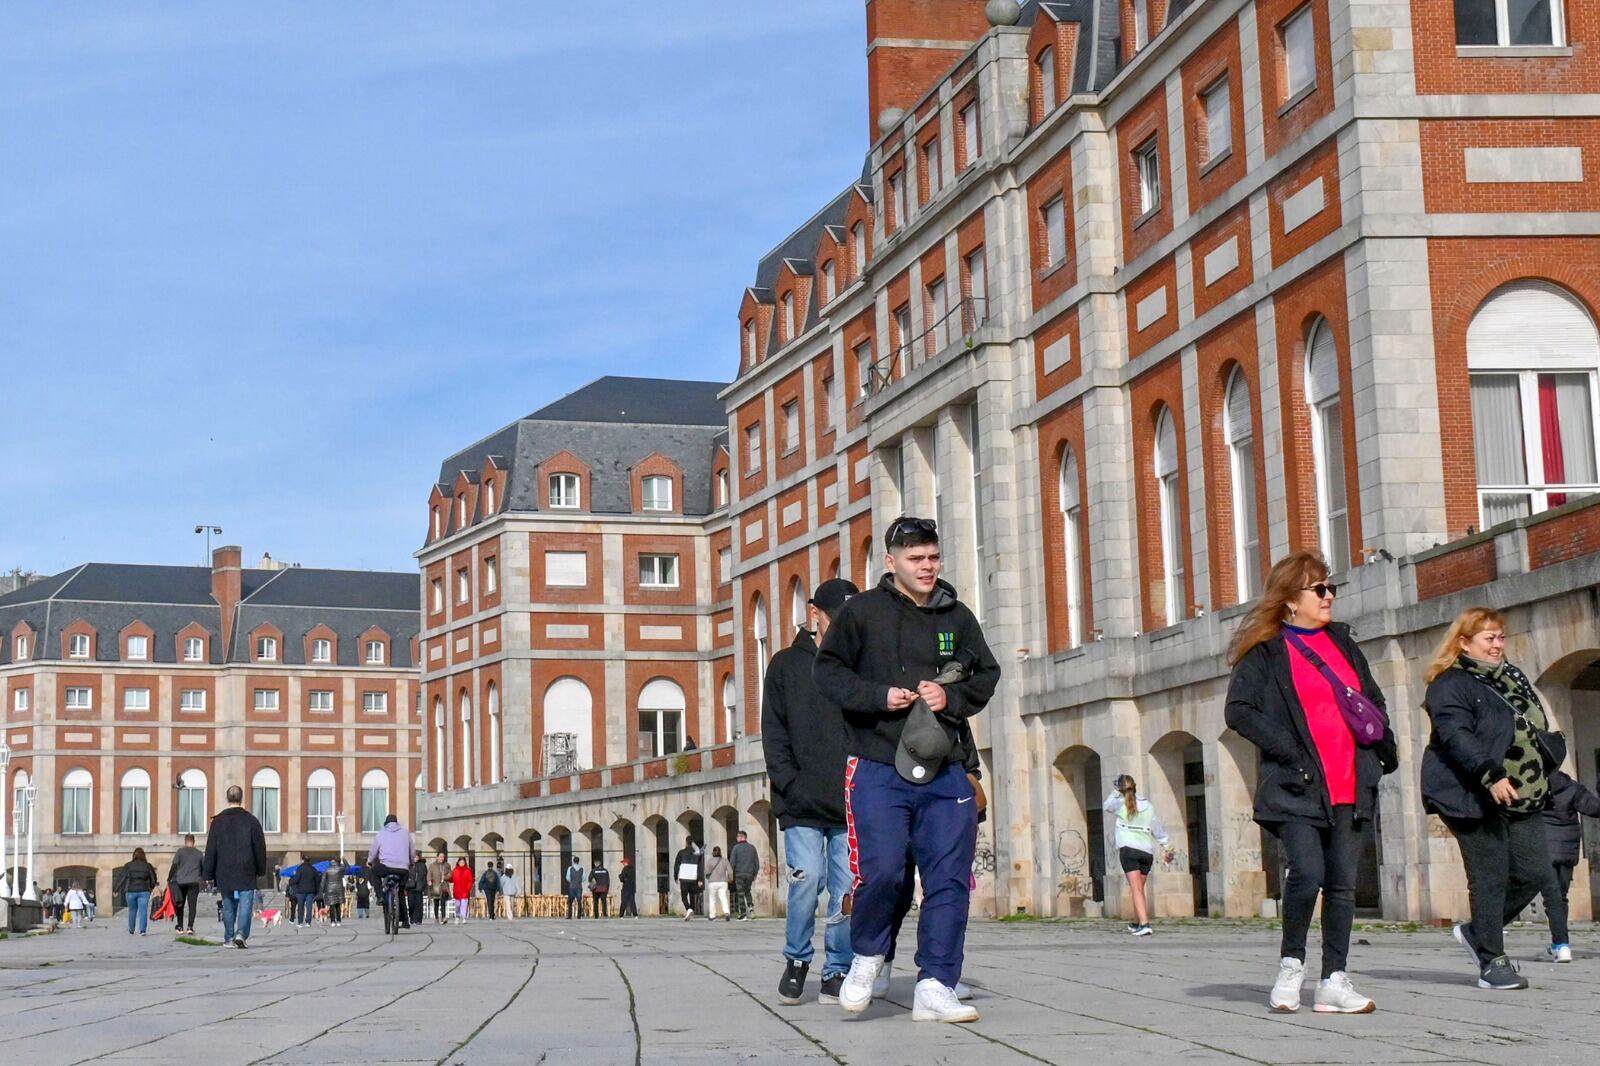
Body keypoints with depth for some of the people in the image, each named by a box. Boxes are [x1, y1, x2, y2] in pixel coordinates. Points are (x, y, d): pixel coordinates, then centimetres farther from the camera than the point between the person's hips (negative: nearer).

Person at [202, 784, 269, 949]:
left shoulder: (218, 821, 1)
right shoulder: (250, 820, -2)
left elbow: (210, 849, 2)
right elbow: (260, 847, 1)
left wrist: (208, 874, 7)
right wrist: (261, 870, 12)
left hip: (224, 873, 2)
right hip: (246, 873, -2)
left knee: (228, 906, 12)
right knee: (245, 905, -2)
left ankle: (229, 938, 14)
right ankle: (241, 934, -18)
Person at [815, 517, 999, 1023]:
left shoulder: (957, 617, 11)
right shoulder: (862, 611, 1)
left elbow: (987, 674, 17)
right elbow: (827, 669, 2)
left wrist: (952, 697, -4)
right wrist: (880, 696, -12)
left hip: (944, 771, 4)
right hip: (878, 768, -4)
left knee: (949, 878, 0)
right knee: (882, 870, -13)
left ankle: (936, 987, 7)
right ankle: (866, 956, 16)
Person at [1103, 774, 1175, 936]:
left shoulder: (1120, 803, 1)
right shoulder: (1148, 806, 10)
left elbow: (1107, 806, 22)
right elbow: (1158, 828, 16)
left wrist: (1115, 792, 33)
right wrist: (1167, 848, 24)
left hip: (1129, 849, -4)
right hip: (1147, 851, 4)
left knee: (1136, 889, -10)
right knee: (1140, 888, 18)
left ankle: (1144, 924, -24)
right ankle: (1136, 923, 31)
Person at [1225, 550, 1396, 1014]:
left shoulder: (1342, 641, 17)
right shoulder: (1266, 653, 0)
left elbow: (1373, 701, 26)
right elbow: (1239, 710, -9)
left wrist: (1384, 750, 12)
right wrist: (1289, 750, -15)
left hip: (1350, 787, 6)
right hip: (1297, 787, -5)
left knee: (1343, 884, 3)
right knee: (1307, 874, -19)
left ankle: (1334, 982, 8)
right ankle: (1291, 964, 2)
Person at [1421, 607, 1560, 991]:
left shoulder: (1512, 679, 21)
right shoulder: (1450, 684, -7)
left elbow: (1536, 729, 30)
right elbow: (1456, 736, -20)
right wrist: (1491, 776, -29)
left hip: (1520, 797, 8)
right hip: (1475, 797, -8)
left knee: (1535, 871, 2)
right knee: (1490, 877, -7)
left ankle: (1479, 931, 20)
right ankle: (1492, 962, 1)